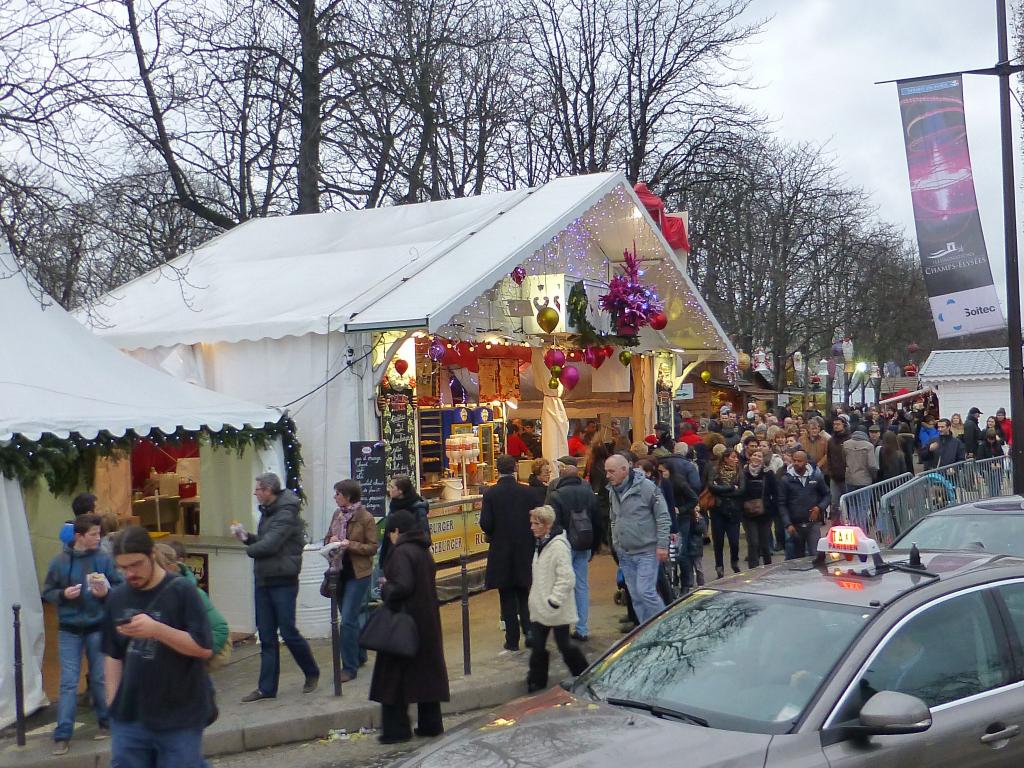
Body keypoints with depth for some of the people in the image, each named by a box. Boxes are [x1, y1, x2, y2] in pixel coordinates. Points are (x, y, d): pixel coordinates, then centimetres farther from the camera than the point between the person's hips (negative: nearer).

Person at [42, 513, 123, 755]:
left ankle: (105, 723, 28)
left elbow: (120, 587, 2)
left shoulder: (104, 559, -6)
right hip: (69, 631, 0)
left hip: (98, 628, 0)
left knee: (100, 679, 11)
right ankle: (62, 735, 3)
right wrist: (63, 594, -17)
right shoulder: (59, 562, -7)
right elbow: (47, 592, 2)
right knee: (68, 683, -1)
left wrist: (107, 592, -18)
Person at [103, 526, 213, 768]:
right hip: (128, 718, 4)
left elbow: (205, 648, -13)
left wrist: (156, 630, -23)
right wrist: (112, 703, 8)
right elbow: (113, 655, 13)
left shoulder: (182, 591, -9)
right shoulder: (117, 597, 6)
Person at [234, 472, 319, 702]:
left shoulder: (286, 513, -16)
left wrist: (250, 548, -5)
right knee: (266, 637, 9)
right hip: (263, 580, 9)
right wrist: (247, 536, 1)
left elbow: (270, 544, -23)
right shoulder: (268, 511, 14)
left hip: (283, 581, -9)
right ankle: (267, 688, 14)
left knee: (288, 632, 0)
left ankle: (312, 674, 21)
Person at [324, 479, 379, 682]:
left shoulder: (366, 518, -12)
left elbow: (373, 548, -10)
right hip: (340, 572, 7)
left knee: (348, 620, -10)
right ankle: (358, 655, 35)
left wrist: (351, 545, -22)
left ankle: (349, 668, -2)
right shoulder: (337, 514, 7)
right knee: (350, 618, 17)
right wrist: (331, 541, -6)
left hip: (358, 574, -7)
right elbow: (327, 539, 17)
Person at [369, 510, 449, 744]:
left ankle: (395, 729, 7)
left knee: (394, 675, 3)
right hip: (427, 620, 9)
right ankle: (430, 724, 21)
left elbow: (403, 586, -27)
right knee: (426, 671, 14)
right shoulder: (424, 551, 10)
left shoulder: (401, 552, -17)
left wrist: (385, 587, -9)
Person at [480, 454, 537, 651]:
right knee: (524, 594, 16)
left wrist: (491, 535, 8)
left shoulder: (491, 494, -10)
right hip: (525, 551, 2)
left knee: (507, 598, 7)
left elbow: (485, 523, -13)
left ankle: (512, 640, 10)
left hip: (501, 550, -1)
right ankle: (528, 628, -2)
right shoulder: (528, 492, -5)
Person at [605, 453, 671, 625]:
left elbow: (663, 517, -11)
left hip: (647, 552, -7)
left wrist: (662, 545, -14)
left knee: (645, 592, -13)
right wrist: (616, 543, 16)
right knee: (636, 596, 9)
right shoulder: (613, 492, 7)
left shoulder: (647, 487, -13)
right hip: (625, 553, 7)